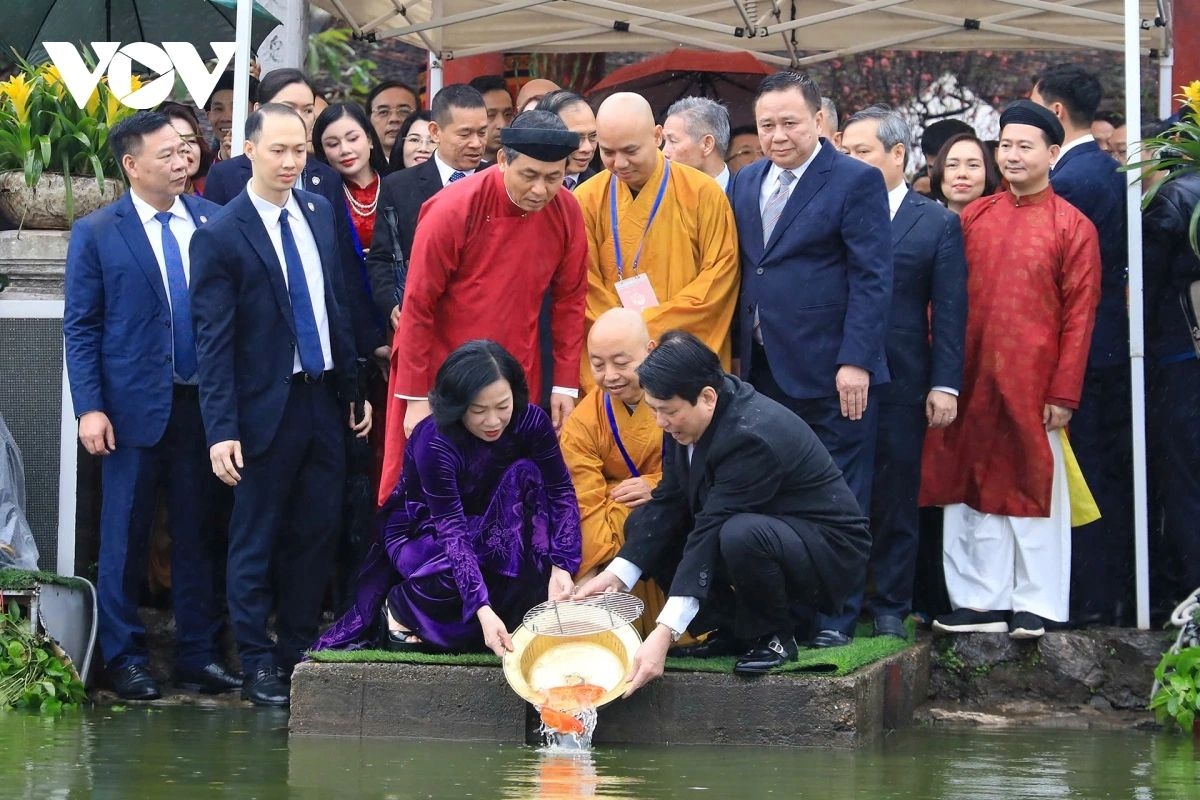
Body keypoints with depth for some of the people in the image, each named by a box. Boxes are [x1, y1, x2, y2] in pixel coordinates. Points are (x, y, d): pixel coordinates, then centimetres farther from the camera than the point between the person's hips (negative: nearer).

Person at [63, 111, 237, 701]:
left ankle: (198, 652, 18)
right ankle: (124, 656, 14)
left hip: (205, 403, 2)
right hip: (135, 407, -2)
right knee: (125, 535, 4)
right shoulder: (97, 233, -2)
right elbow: (79, 327, -2)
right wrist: (89, 407, -10)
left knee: (197, 531, 8)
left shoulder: (214, 222, 4)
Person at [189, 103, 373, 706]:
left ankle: (300, 649, 23)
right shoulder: (220, 236, -11)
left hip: (323, 398, 5)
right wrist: (221, 430, -15)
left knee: (317, 531, 10)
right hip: (266, 407, -5)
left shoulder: (321, 214, 7)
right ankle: (258, 662, 16)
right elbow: (213, 341, -12)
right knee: (256, 538, 5)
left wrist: (353, 388, 13)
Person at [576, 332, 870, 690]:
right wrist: (616, 574, -15)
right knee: (643, 524, 0)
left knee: (740, 536, -39)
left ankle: (773, 636, -9)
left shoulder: (752, 436, -31)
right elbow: (668, 502, -2)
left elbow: (711, 531, -35)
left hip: (827, 550, -9)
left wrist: (664, 633, -38)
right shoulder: (689, 418, -6)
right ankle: (738, 626, 4)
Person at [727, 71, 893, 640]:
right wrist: (736, 354, 8)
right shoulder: (745, 184, 14)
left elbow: (871, 280, -10)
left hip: (830, 374, -6)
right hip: (763, 370, 6)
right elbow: (741, 272, 16)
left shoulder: (857, 182, -5)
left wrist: (856, 361, -16)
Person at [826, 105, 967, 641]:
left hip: (900, 387, -1)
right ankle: (837, 610, 5)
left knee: (895, 498, 7)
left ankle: (890, 607, 17)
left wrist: (945, 385, -5)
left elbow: (949, 311, 1)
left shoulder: (937, 224, 4)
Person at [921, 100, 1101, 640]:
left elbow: (1079, 316, -4)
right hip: (970, 385, 4)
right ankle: (985, 601, 14)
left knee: (1034, 489, 3)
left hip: (1031, 385, -4)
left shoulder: (1073, 227, -2)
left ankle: (1035, 606, 11)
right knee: (977, 490, 7)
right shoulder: (973, 217, 8)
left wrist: (1064, 393, -9)